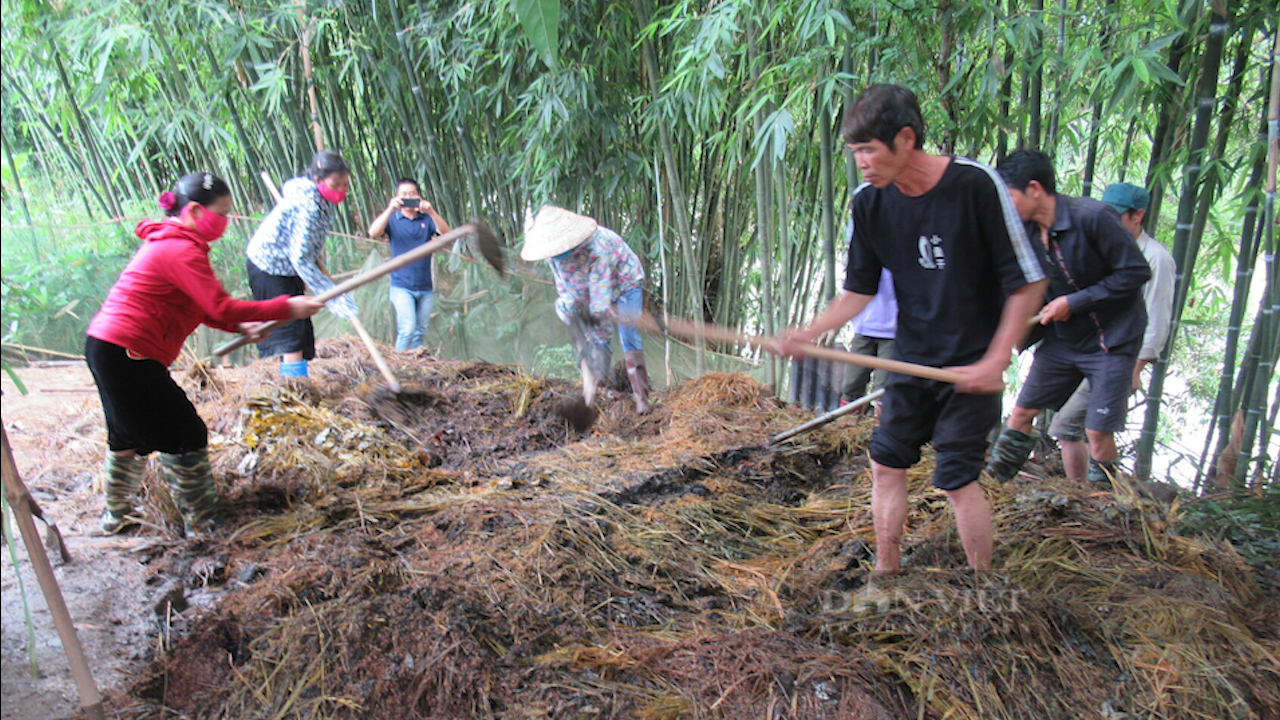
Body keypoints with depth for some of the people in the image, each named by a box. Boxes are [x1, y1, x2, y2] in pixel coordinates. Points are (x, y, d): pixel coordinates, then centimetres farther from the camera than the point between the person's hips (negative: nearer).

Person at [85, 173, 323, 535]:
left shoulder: (166, 244, 16)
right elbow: (222, 307, -22)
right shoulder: (182, 251, -17)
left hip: (104, 347, 11)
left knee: (129, 435, 24)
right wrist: (287, 307, -18)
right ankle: (202, 523, 10)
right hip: (129, 354, -11)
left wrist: (240, 326, 7)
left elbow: (199, 308, 18)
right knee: (184, 437, 0)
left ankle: (116, 514, 39)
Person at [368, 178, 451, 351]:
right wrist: (390, 209, -27)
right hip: (402, 286, -3)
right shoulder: (392, 219, 5)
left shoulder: (427, 220, 10)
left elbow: (445, 232, -8)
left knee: (420, 332, 7)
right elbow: (373, 233, -14)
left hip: (425, 288, 3)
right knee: (407, 329, -17)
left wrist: (431, 212, -26)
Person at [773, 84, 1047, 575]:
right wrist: (808, 334, -9)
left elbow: (1027, 282, -12)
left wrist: (995, 361, -16)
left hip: (972, 363, -5)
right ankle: (887, 574, 23)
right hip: (911, 358, 5)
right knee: (886, 462, 6)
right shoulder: (869, 201, -3)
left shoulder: (976, 185, -17)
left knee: (956, 477, -4)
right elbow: (859, 290, 5)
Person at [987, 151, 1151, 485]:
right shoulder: (1027, 231, -2)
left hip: (1111, 341, -6)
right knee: (1022, 411, 7)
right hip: (1061, 340, 6)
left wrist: (1074, 302, -20)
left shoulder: (1093, 216, -22)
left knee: (1097, 430, -5)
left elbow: (1136, 272, -19)